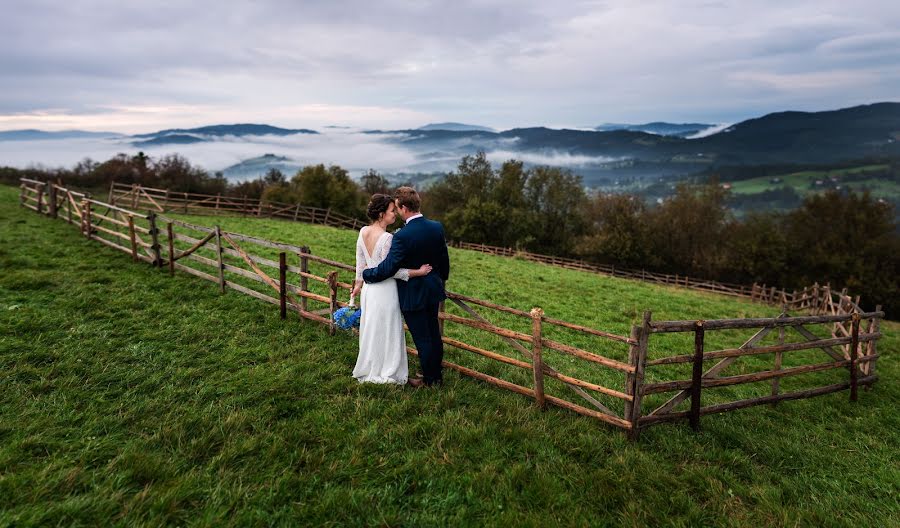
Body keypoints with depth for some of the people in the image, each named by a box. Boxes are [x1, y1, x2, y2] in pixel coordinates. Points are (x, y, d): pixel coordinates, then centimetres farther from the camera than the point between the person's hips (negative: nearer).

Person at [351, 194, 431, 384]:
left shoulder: (363, 232, -1)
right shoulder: (387, 238, -24)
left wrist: (358, 284, 22)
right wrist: (418, 272, -14)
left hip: (369, 288, 8)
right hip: (385, 290, -8)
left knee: (370, 330, 21)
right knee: (385, 332, 8)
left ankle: (367, 370, 37)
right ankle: (386, 372, 23)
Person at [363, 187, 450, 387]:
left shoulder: (402, 236, -26)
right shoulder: (437, 227, -5)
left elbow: (387, 268, -23)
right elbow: (444, 260, 7)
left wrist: (365, 274, -5)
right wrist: (442, 280, 24)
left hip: (413, 295, -7)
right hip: (433, 290, 7)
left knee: (422, 339, 8)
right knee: (434, 334, 20)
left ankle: (429, 379, 24)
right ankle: (437, 374, 35)